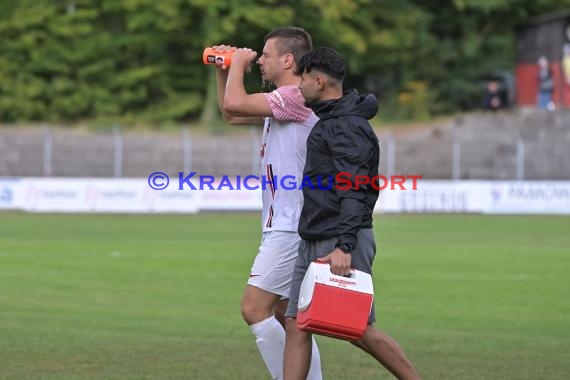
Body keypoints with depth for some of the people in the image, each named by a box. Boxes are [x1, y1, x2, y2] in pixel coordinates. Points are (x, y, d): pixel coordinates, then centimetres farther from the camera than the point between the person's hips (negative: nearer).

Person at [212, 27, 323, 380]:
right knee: (284, 318, 12)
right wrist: (224, 71, 17)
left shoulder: (296, 97, -15)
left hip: (292, 228, -11)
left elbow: (234, 103, -24)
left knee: (255, 309, -12)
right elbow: (231, 113, 30)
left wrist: (240, 63, -7)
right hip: (285, 227, 11)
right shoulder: (282, 102, 18)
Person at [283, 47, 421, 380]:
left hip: (342, 245, -10)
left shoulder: (347, 127, -14)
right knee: (296, 324, 3)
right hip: (314, 244, 10)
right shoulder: (327, 121, 16)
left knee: (360, 330, -5)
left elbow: (354, 191, -22)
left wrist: (344, 246, -28)